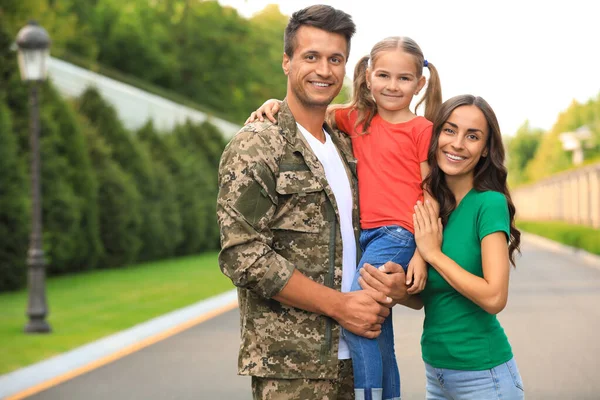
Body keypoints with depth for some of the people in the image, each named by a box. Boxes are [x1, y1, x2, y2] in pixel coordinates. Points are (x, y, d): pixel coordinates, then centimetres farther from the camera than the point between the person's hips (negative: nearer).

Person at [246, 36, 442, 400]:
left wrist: (422, 253, -8)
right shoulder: (358, 119, 15)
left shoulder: (421, 130, 0)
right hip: (365, 234, 6)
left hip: (398, 234, -6)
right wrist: (274, 103, -3)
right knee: (380, 344, 11)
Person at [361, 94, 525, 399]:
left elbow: (494, 297, -23)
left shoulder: (490, 203, -15)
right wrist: (398, 291, -16)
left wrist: (434, 254, -17)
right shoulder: (427, 208, 1)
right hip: (435, 371, 6)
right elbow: (422, 299, 4)